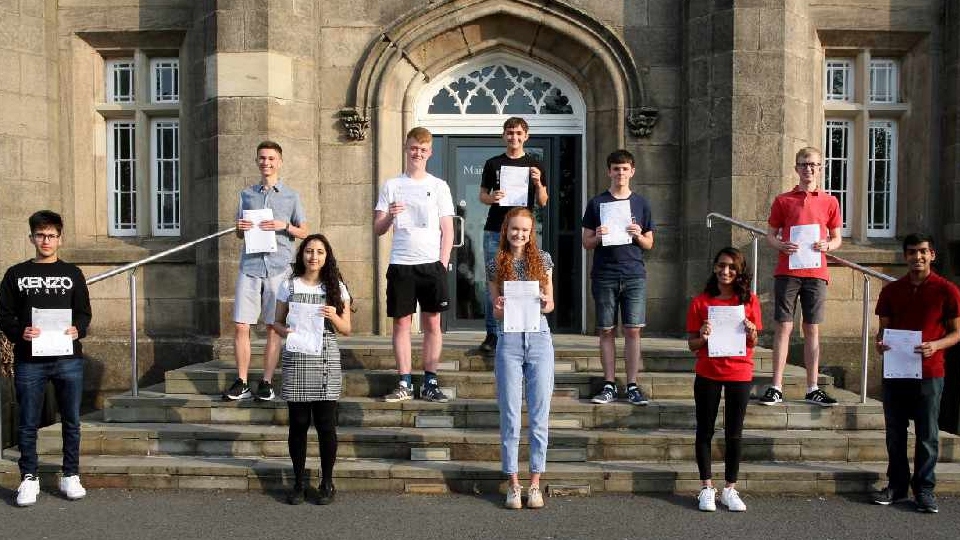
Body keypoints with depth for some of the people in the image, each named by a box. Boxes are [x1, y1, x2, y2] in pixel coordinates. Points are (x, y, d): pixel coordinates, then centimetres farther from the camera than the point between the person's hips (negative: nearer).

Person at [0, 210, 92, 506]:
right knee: (28, 424, 6)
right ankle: (29, 479, 19)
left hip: (68, 358, 1)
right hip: (29, 360, 0)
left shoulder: (72, 274, 9)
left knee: (71, 421, 7)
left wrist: (78, 330, -12)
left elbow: (85, 313, 8)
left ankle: (71, 476, 19)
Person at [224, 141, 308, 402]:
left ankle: (267, 382, 11)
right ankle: (241, 383, 7)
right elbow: (239, 234, 19)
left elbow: (304, 232, 9)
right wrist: (240, 228, -3)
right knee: (241, 326, -3)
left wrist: (284, 226, -8)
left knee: (273, 327, 2)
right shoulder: (247, 194, 14)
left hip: (278, 267, -2)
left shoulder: (291, 196, 8)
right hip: (250, 266, 2)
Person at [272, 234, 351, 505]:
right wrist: (285, 331, -10)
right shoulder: (289, 286, 8)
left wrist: (334, 317, -12)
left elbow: (346, 329, 8)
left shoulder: (336, 288, 7)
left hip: (325, 360, 0)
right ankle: (298, 481, 17)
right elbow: (277, 322, 12)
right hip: (295, 358, 1)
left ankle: (327, 483, 13)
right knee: (298, 423, 4)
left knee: (326, 423, 0)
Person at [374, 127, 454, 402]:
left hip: (431, 263, 0)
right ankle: (404, 383, 10)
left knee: (432, 322, 1)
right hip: (400, 263, 1)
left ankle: (430, 382, 9)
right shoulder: (392, 186, 8)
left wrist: (442, 264, -3)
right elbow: (377, 230, 6)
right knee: (401, 322, 2)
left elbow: (447, 230, 6)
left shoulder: (439, 186, 7)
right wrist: (389, 216, -14)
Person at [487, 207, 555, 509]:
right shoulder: (496, 265, 7)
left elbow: (551, 303, 11)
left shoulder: (543, 259, 7)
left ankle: (535, 484, 15)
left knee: (539, 416, 4)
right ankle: (513, 484, 14)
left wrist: (545, 304, -11)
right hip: (509, 341, 0)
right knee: (510, 416, 3)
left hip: (539, 339, 0)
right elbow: (496, 312, 9)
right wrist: (499, 309, -13)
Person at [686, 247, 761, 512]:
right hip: (707, 374, 0)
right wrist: (702, 337, -19)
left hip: (739, 374, 1)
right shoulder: (701, 302, -1)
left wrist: (751, 332, -14)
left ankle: (730, 489, 20)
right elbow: (691, 343, 2)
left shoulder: (749, 300, 2)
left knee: (734, 434, 8)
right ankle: (707, 488, 18)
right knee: (705, 431, 6)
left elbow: (753, 344, 7)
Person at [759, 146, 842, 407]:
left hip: (816, 273, 1)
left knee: (812, 329, 6)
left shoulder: (829, 202, 9)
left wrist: (827, 245, -8)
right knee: (784, 327, -1)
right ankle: (776, 388, 2)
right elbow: (770, 234, 8)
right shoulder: (783, 200, 6)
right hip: (787, 272, -1)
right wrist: (781, 245, -13)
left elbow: (837, 238, 14)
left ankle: (812, 389, 13)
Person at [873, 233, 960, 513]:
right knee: (895, 432, 8)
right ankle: (897, 484, 19)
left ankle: (924, 489, 13)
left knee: (927, 434, 3)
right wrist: (880, 342, -7)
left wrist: (936, 345, -17)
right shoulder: (892, 290, 8)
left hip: (929, 373, -3)